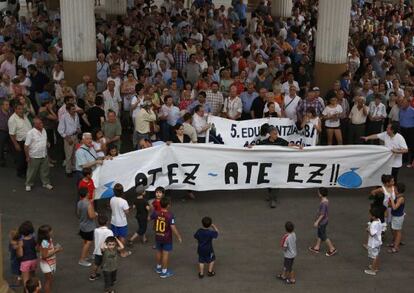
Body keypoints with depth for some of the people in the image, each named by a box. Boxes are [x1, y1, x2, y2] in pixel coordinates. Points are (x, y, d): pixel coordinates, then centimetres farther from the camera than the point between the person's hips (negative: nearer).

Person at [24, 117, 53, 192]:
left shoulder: (44, 130, 1)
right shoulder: (30, 133, -19)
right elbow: (26, 146, -15)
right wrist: (27, 156, -15)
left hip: (44, 156, 6)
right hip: (34, 157, -5)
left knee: (45, 171, 15)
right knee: (32, 171, 9)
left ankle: (46, 183, 30)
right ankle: (29, 184, 25)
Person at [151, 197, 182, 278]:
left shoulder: (156, 213, -12)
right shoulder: (170, 215, -25)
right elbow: (173, 228, -23)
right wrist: (179, 237, -9)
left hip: (158, 237, 5)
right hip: (167, 238, -5)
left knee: (159, 252, 22)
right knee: (165, 253, 8)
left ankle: (158, 267, 40)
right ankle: (164, 272, 17)